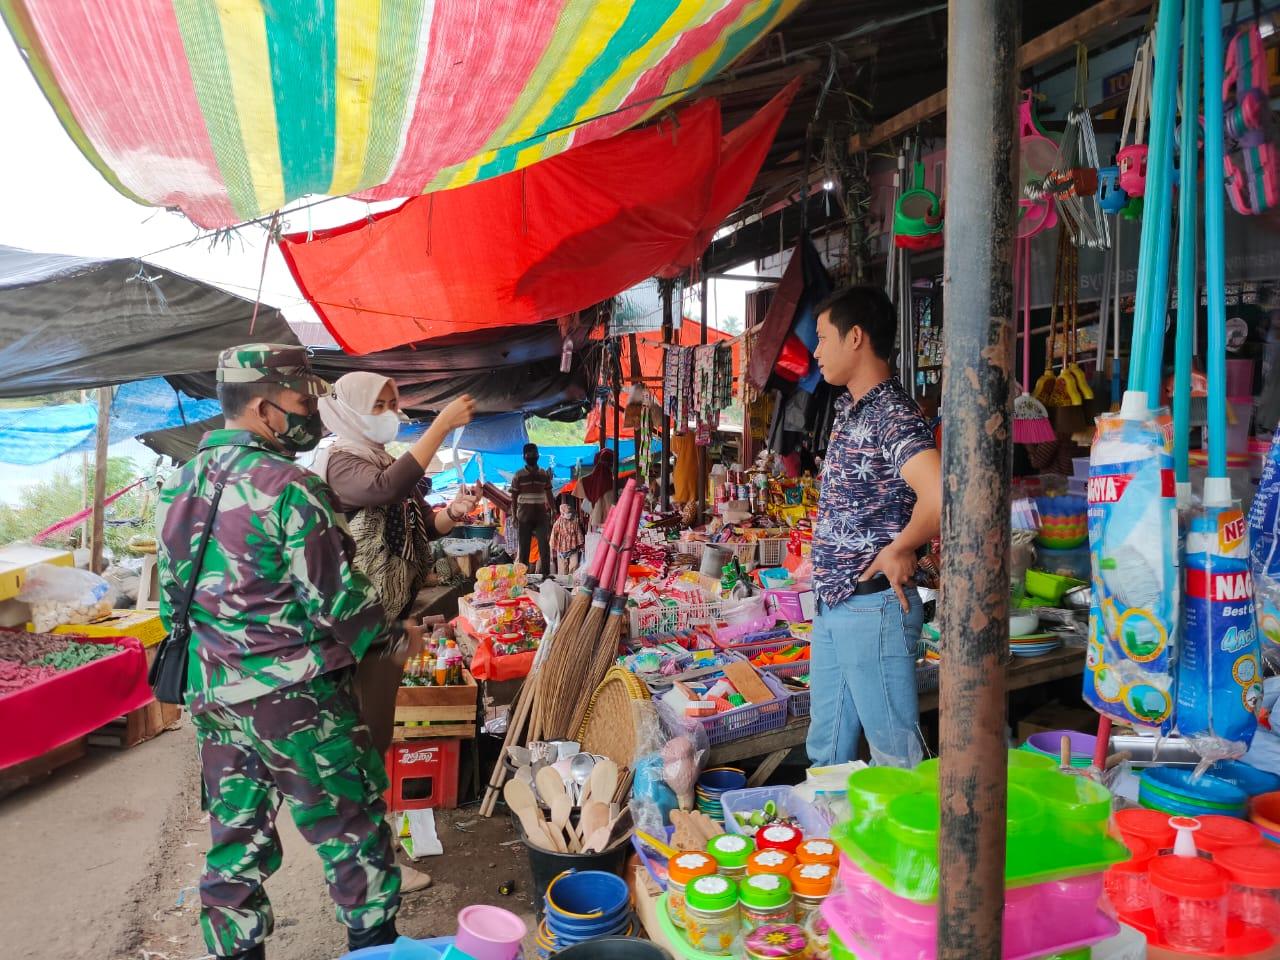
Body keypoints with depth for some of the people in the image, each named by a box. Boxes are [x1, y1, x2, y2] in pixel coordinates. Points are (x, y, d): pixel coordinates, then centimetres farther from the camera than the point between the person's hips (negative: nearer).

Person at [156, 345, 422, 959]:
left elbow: (171, 596, 13)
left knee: (236, 837, 18)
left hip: (212, 696, 8)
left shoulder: (178, 485, 6)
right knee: (351, 826, 9)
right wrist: (399, 635, -2)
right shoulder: (287, 486, -19)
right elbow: (338, 599, -18)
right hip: (297, 698, -7)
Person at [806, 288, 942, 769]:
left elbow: (940, 498, -36)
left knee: (896, 752, 6)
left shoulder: (893, 416, -18)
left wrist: (899, 550, -19)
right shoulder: (848, 409, 11)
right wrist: (823, 560, 11)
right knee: (827, 748, 20)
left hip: (873, 607, -9)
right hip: (833, 606, 9)